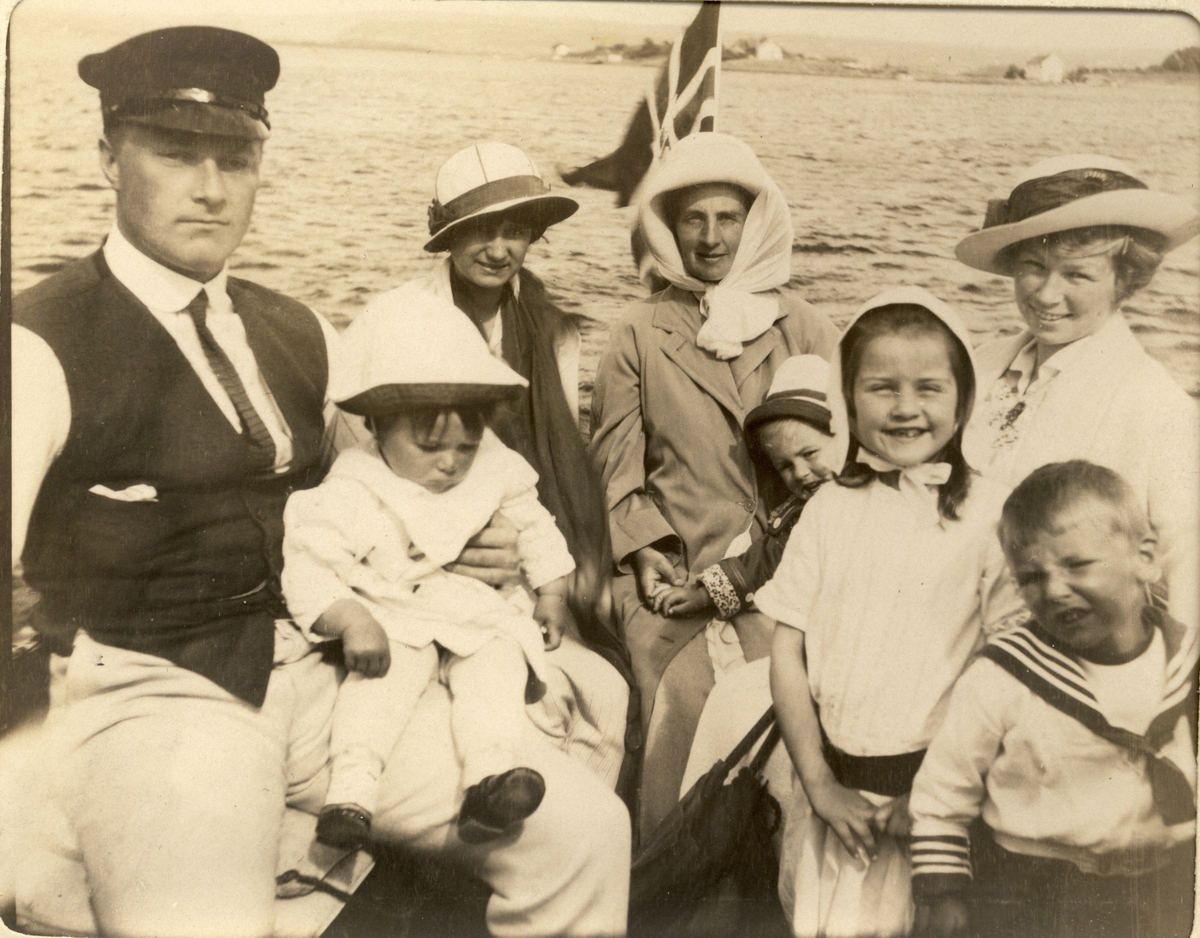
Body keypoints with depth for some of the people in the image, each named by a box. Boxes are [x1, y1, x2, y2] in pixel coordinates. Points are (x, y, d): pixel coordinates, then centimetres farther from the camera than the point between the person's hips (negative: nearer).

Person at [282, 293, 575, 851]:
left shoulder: (496, 471, 4)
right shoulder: (352, 495, -9)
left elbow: (533, 524, 20)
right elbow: (306, 569, -12)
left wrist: (552, 593, 12)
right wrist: (350, 621, -27)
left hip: (482, 619, 3)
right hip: (394, 623, -3)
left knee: (501, 659, -27)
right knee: (389, 670, -32)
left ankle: (489, 774, -40)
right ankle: (352, 787, -37)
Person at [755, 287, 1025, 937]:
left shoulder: (989, 515, -6)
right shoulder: (831, 510, 1)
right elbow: (786, 653, 0)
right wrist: (822, 786, -4)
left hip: (934, 787, -2)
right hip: (831, 783, 2)